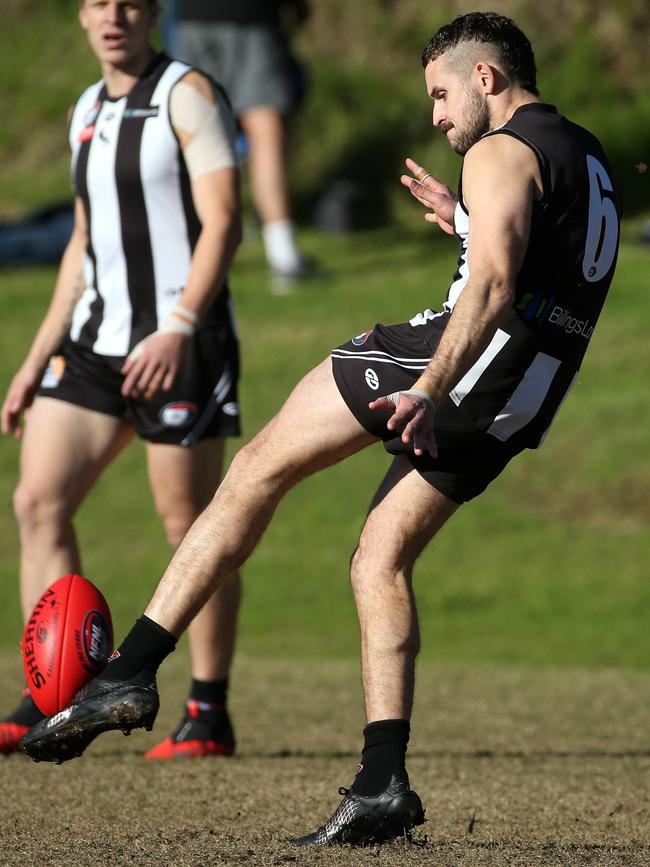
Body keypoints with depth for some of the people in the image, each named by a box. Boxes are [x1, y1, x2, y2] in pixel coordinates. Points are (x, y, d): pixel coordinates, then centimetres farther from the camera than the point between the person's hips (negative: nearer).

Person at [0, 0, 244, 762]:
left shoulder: (187, 94, -7)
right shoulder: (88, 110, 17)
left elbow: (222, 221, -15)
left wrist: (179, 329, -25)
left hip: (177, 345, -8)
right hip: (94, 341, 8)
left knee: (190, 527, -3)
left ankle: (209, 716, 5)